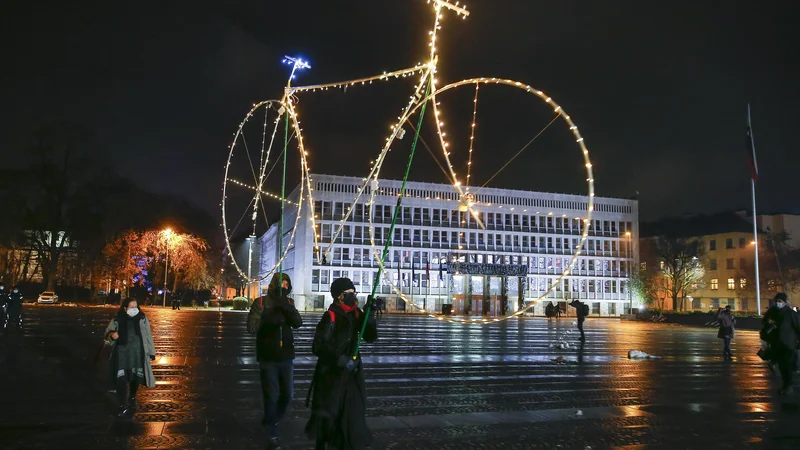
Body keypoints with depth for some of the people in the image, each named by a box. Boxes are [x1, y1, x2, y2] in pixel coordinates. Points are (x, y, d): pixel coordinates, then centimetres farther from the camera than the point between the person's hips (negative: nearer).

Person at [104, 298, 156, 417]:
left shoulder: (142, 319, 1)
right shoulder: (117, 320, -2)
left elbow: (148, 336, 5)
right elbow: (107, 333, 8)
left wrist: (151, 352, 4)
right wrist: (111, 334, -17)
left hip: (137, 353, 1)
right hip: (122, 354, -1)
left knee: (136, 378, 13)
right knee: (121, 380, -8)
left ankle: (132, 398, 40)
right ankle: (123, 406, 1)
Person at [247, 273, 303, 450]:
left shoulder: (288, 303, 3)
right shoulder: (260, 302, -7)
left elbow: (298, 323, -12)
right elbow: (252, 328, -16)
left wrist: (287, 308, -29)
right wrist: (269, 316, -29)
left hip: (286, 356, 4)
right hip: (268, 357, -4)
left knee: (287, 394, 10)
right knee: (271, 396, -1)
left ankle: (271, 421, 36)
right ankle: (273, 434, 14)